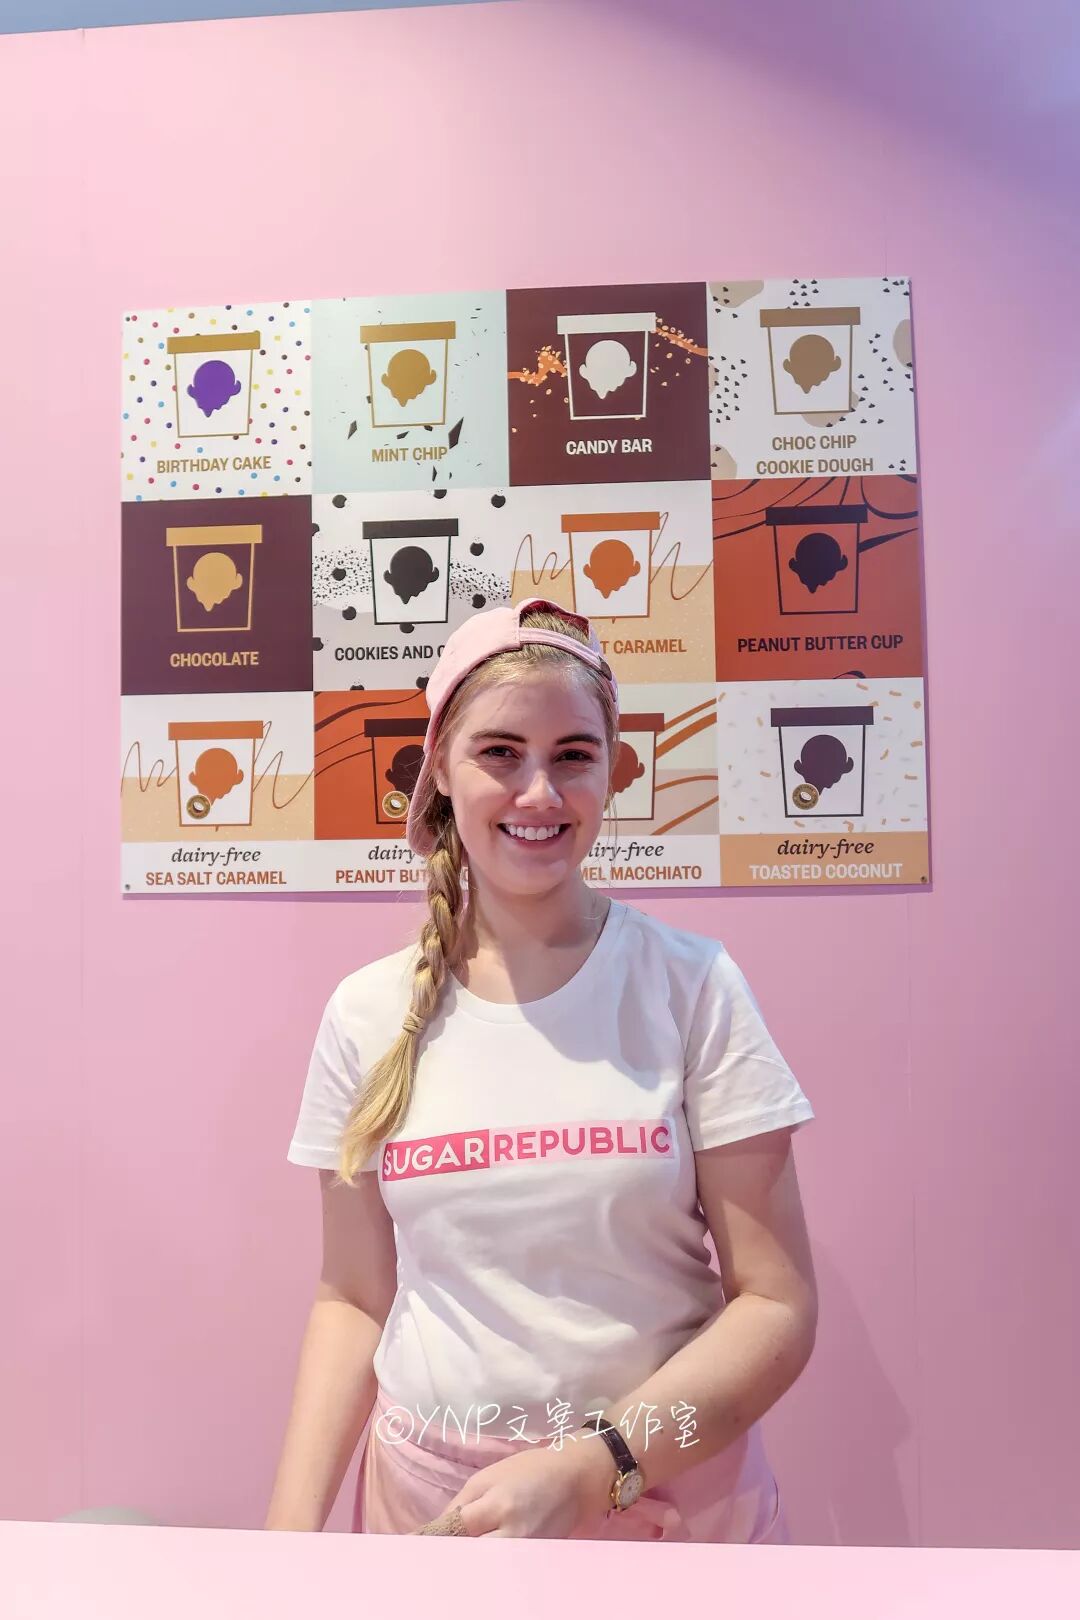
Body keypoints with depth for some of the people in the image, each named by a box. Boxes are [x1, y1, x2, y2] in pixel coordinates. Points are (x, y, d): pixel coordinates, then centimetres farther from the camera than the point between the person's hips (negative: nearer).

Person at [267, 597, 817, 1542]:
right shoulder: (369, 1013, -7)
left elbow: (778, 1306, -12)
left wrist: (590, 1468, -22)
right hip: (428, 1498, 2)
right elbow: (353, 1299, 2)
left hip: (671, 1488, -2)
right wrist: (294, 1519, -9)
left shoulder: (693, 986, -14)